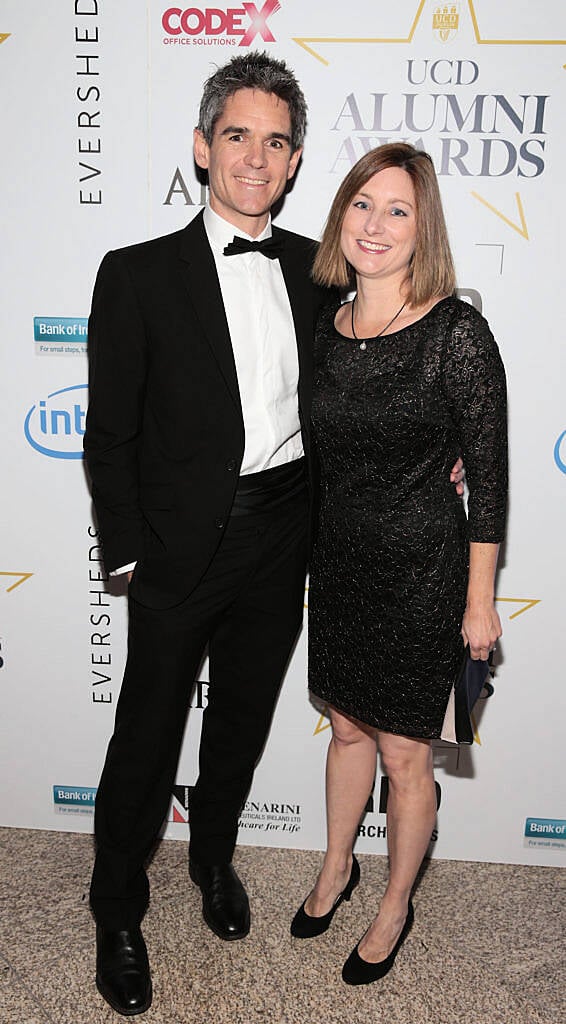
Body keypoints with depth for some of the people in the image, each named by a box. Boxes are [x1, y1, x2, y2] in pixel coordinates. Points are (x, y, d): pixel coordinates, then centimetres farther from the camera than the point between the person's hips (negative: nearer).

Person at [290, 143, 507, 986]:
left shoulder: (457, 332, -16)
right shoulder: (327, 327, 2)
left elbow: (489, 475, -12)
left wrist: (480, 600, -10)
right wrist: (304, 563, 13)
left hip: (421, 572, -5)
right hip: (337, 561, 5)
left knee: (404, 756, 11)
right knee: (347, 728, 22)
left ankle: (394, 909, 36)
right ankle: (336, 868, 47)